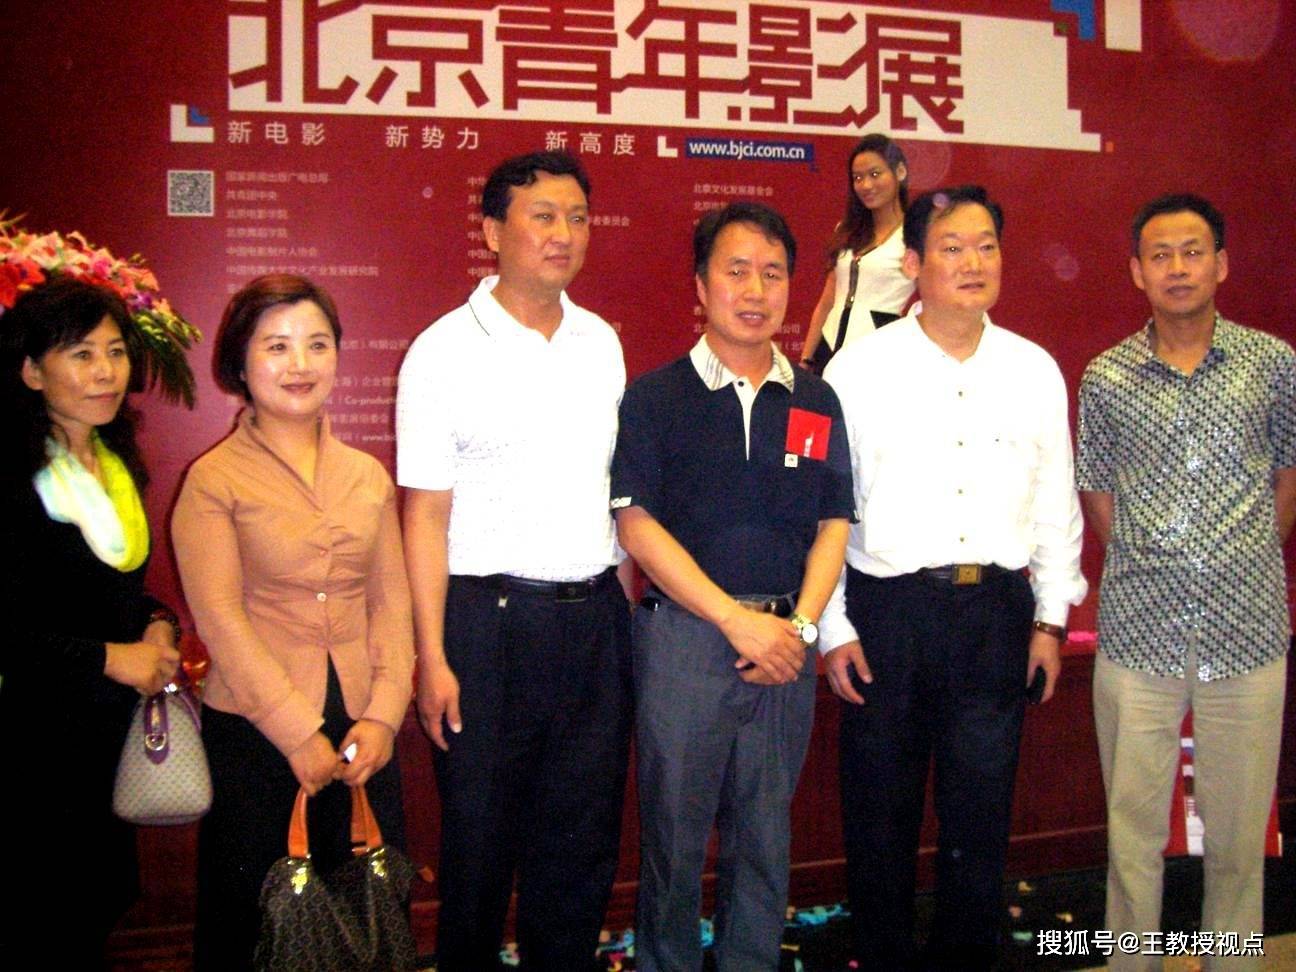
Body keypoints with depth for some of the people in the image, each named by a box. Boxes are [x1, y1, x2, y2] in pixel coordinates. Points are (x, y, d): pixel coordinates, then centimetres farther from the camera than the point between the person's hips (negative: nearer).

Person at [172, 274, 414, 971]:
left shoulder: (368, 476, 8)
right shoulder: (213, 480, -5)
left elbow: (391, 601, 6)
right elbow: (221, 620, -10)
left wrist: (383, 714, -5)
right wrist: (298, 731, -12)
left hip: (361, 734, 4)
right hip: (253, 733, -3)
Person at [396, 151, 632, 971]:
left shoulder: (602, 342, 10)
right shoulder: (447, 351, -5)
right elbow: (426, 513, -7)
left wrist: (625, 603, 8)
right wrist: (433, 657, -12)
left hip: (595, 617, 5)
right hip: (491, 619, -4)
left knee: (585, 837, 13)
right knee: (480, 839, 8)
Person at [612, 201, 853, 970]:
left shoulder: (817, 402, 10)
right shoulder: (655, 397, -1)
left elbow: (832, 525, 9)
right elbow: (636, 523, -7)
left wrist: (799, 625, -7)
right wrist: (739, 620, -12)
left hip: (785, 644, 3)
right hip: (684, 637, -3)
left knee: (766, 832, 13)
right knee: (675, 829, 6)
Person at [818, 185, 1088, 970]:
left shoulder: (1036, 370, 6)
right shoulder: (861, 368, -3)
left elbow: (1057, 502, 10)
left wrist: (1051, 617, 7)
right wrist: (833, 626, -5)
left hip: (998, 614, 2)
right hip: (888, 611, -2)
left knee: (981, 819, 11)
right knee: (881, 818, 11)